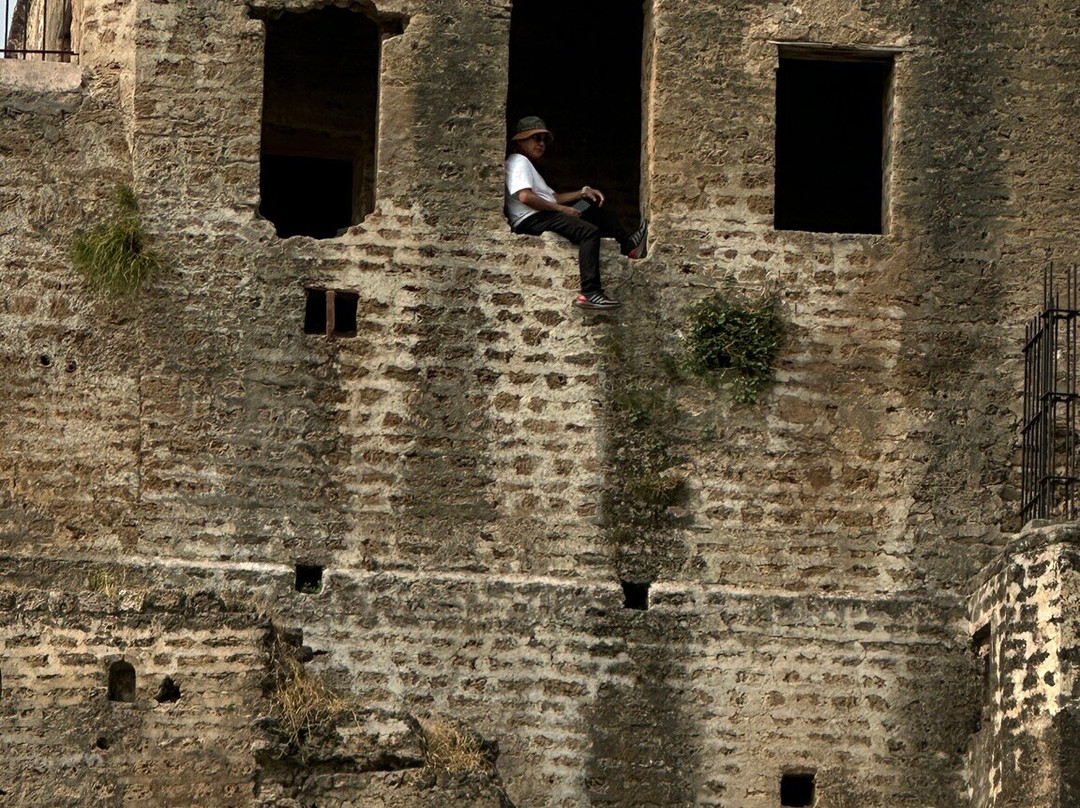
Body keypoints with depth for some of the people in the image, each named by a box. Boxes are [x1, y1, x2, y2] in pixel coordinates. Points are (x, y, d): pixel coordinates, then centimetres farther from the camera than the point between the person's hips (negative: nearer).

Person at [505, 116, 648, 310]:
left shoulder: (526, 164, 30)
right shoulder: (519, 161, -4)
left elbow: (554, 197, 27)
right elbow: (525, 196, -21)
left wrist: (584, 192, 13)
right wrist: (560, 208, -14)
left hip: (545, 215, 11)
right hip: (531, 220, -11)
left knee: (592, 205, 21)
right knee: (590, 232, -27)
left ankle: (628, 244, 17)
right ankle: (590, 293, -39)